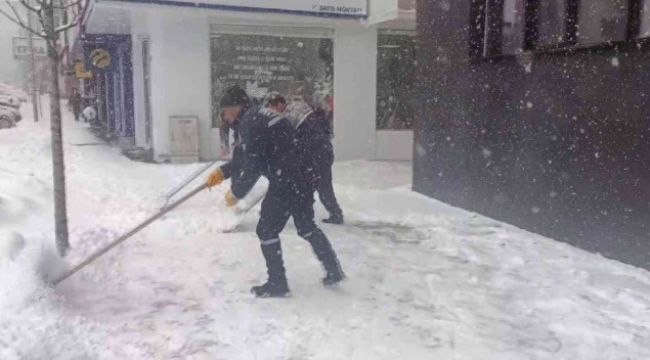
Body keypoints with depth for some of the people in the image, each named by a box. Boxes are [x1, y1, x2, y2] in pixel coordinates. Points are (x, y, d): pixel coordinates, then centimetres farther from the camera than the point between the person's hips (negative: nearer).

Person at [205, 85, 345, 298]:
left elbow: (252, 167, -16)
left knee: (267, 230, 5)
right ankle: (334, 272, 29)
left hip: (285, 182, -10)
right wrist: (224, 172, 17)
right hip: (302, 177, 10)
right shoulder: (257, 117, 17)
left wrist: (236, 193, -4)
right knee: (306, 227, 21)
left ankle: (277, 284, 14)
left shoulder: (250, 123, -14)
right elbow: (246, 158, 23)